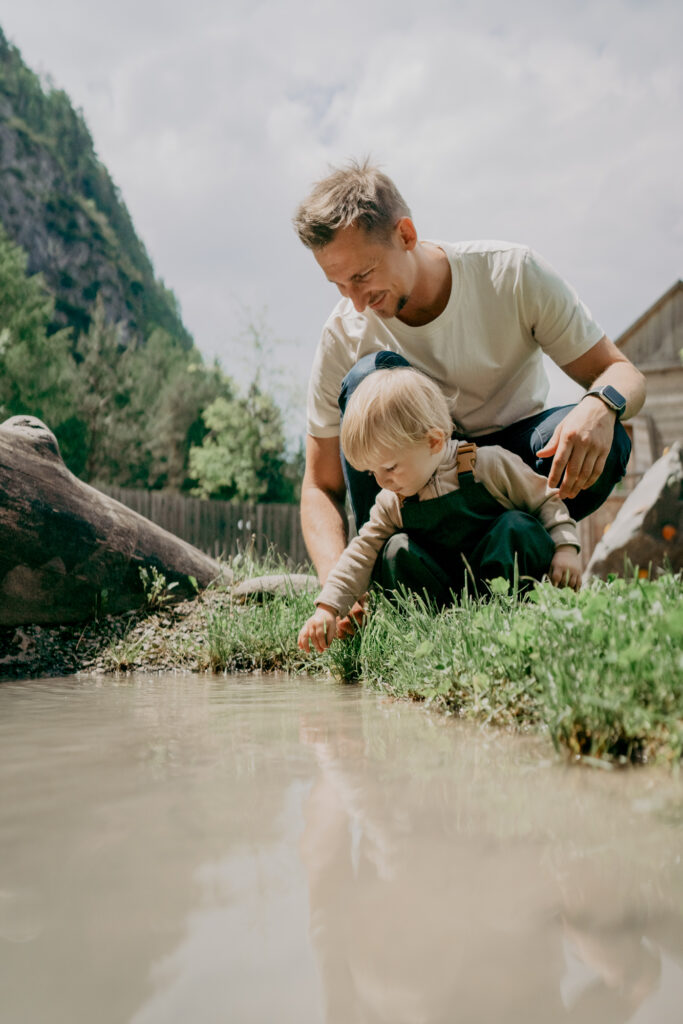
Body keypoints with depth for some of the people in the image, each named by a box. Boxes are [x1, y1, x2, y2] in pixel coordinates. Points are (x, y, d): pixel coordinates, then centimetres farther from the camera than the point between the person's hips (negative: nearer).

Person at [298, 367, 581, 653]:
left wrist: (565, 548, -15)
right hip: (445, 587, 3)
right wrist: (327, 608, -7)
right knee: (397, 549, -16)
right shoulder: (391, 503, 1)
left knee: (517, 526, -27)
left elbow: (546, 500, -2)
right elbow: (362, 553, 2)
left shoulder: (489, 466, -11)